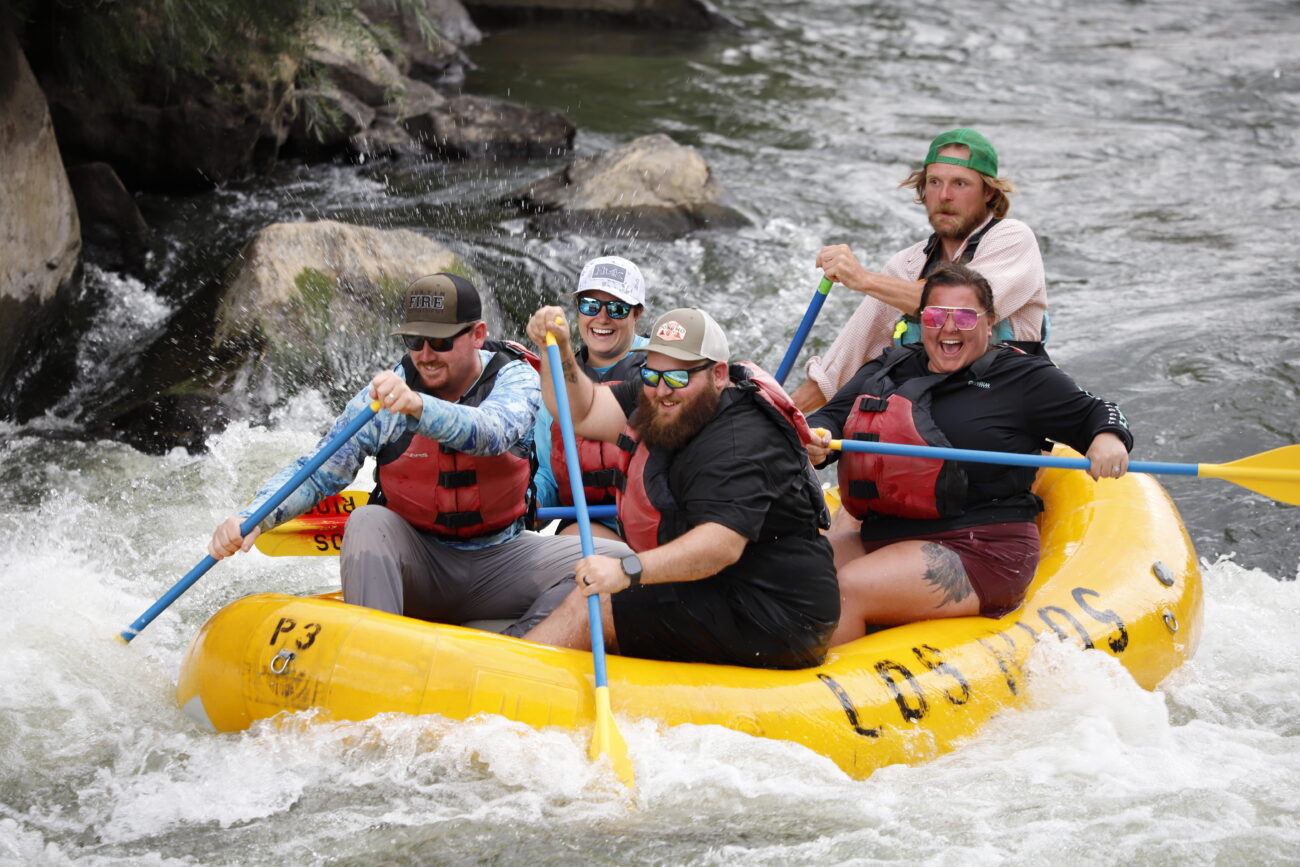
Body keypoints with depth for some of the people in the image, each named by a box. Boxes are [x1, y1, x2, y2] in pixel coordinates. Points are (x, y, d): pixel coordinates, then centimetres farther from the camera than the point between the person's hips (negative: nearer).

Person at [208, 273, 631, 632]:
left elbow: (493, 432, -30)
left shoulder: (513, 377, -7)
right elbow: (317, 473, -6)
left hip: (497, 559, 0)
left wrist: (417, 406, -50)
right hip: (415, 561, 0)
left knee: (617, 559, -20)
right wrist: (252, 517, -25)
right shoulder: (382, 396, -5)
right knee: (368, 522, -31)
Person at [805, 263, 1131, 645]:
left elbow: (1096, 413, 8)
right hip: (880, 538, 6)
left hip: (983, 555, -6)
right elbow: (832, 416, 11)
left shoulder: (1022, 378, 5)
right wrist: (815, 440, -13)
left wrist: (1108, 439, -16)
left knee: (843, 591, -28)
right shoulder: (886, 371, 18)